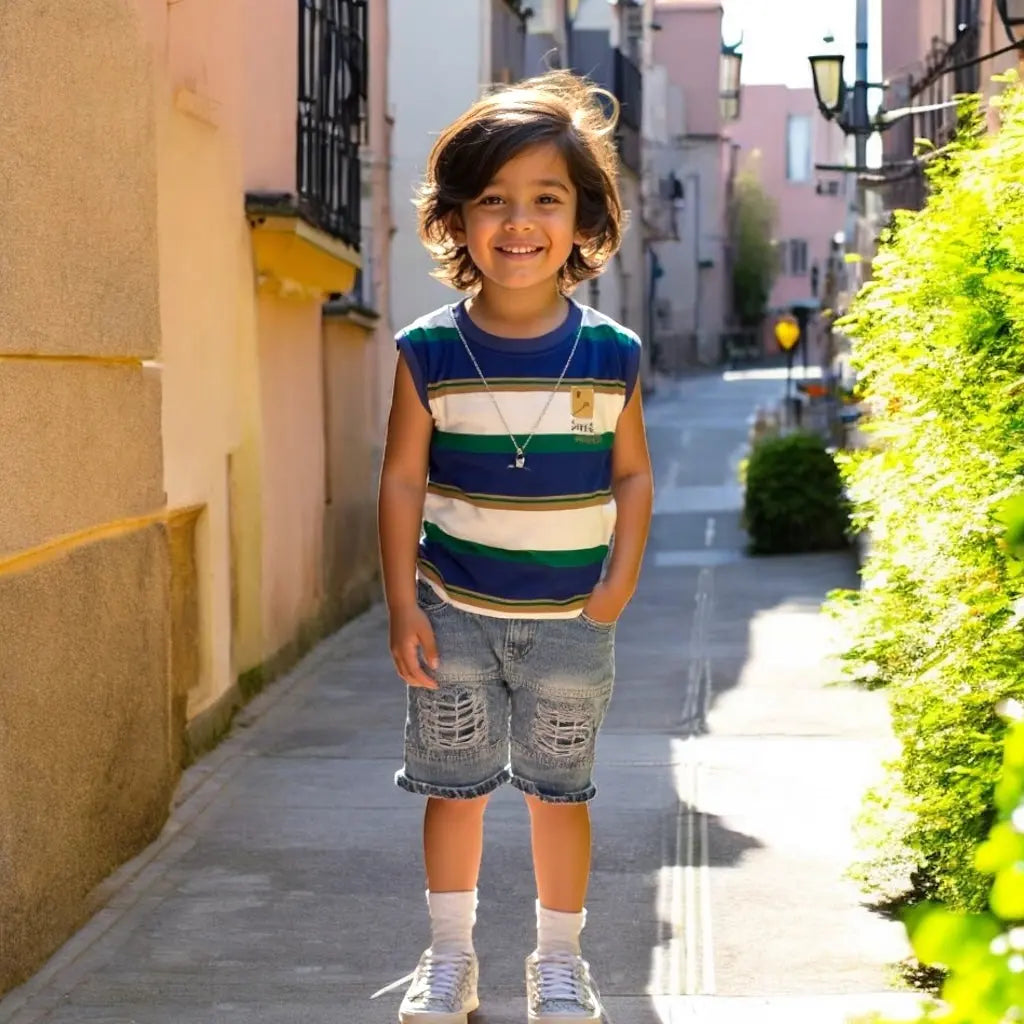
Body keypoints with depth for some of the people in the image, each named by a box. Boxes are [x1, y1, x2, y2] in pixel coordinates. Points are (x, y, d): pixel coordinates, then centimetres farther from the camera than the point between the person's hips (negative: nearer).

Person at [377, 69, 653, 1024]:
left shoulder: (610, 354, -5)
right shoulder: (430, 352, -7)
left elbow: (633, 476, 4)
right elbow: (402, 481, -3)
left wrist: (619, 582, -6)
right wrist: (403, 607, -6)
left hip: (570, 616, 0)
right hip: (454, 612, 0)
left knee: (558, 791, 9)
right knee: (453, 786, 9)